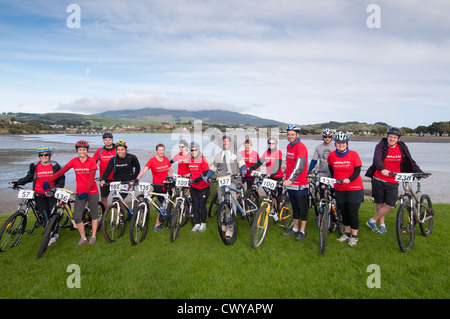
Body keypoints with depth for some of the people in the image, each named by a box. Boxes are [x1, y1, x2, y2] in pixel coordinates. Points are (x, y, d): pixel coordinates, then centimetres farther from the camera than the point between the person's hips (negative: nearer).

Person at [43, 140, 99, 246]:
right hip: (80, 193, 3)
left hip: (92, 192, -3)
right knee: (77, 217, -2)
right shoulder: (74, 161, 0)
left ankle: (93, 236, 26)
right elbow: (61, 171, -3)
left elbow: (91, 178, -16)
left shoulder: (92, 161, -10)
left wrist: (86, 192, -24)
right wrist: (48, 181, -12)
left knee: (94, 214, 10)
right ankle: (83, 238, 16)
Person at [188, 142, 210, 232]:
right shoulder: (190, 160, 9)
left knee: (202, 205, 0)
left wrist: (199, 178, -26)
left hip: (203, 187, -6)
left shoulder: (203, 159, -10)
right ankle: (197, 224, 20)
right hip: (193, 187, 6)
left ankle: (203, 224, 16)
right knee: (195, 205, 9)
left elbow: (206, 172, -16)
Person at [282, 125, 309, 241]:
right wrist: (285, 177, 21)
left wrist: (291, 179, -35)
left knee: (302, 207, 4)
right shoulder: (288, 146, 10)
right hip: (290, 182, 8)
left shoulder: (301, 147, -16)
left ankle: (302, 231, 15)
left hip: (300, 184, -8)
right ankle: (295, 229, 29)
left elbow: (299, 166, -26)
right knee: (295, 207, 17)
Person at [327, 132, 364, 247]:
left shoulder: (353, 154, -10)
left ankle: (354, 236, 16)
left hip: (354, 189, -3)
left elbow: (357, 170, -12)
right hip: (339, 189, 4)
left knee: (353, 213, 0)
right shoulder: (332, 155, -1)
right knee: (343, 212, 13)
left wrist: (349, 179, -26)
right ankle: (346, 233, 30)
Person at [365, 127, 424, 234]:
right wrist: (382, 169, -45)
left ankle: (372, 221, 12)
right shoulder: (381, 146, -9)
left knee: (391, 205, -6)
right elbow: (377, 159, -26)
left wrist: (419, 172, -8)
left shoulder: (402, 147, 2)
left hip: (393, 182, 2)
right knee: (380, 203, 9)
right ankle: (382, 225, 28)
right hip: (379, 180, -2)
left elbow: (410, 161, 6)